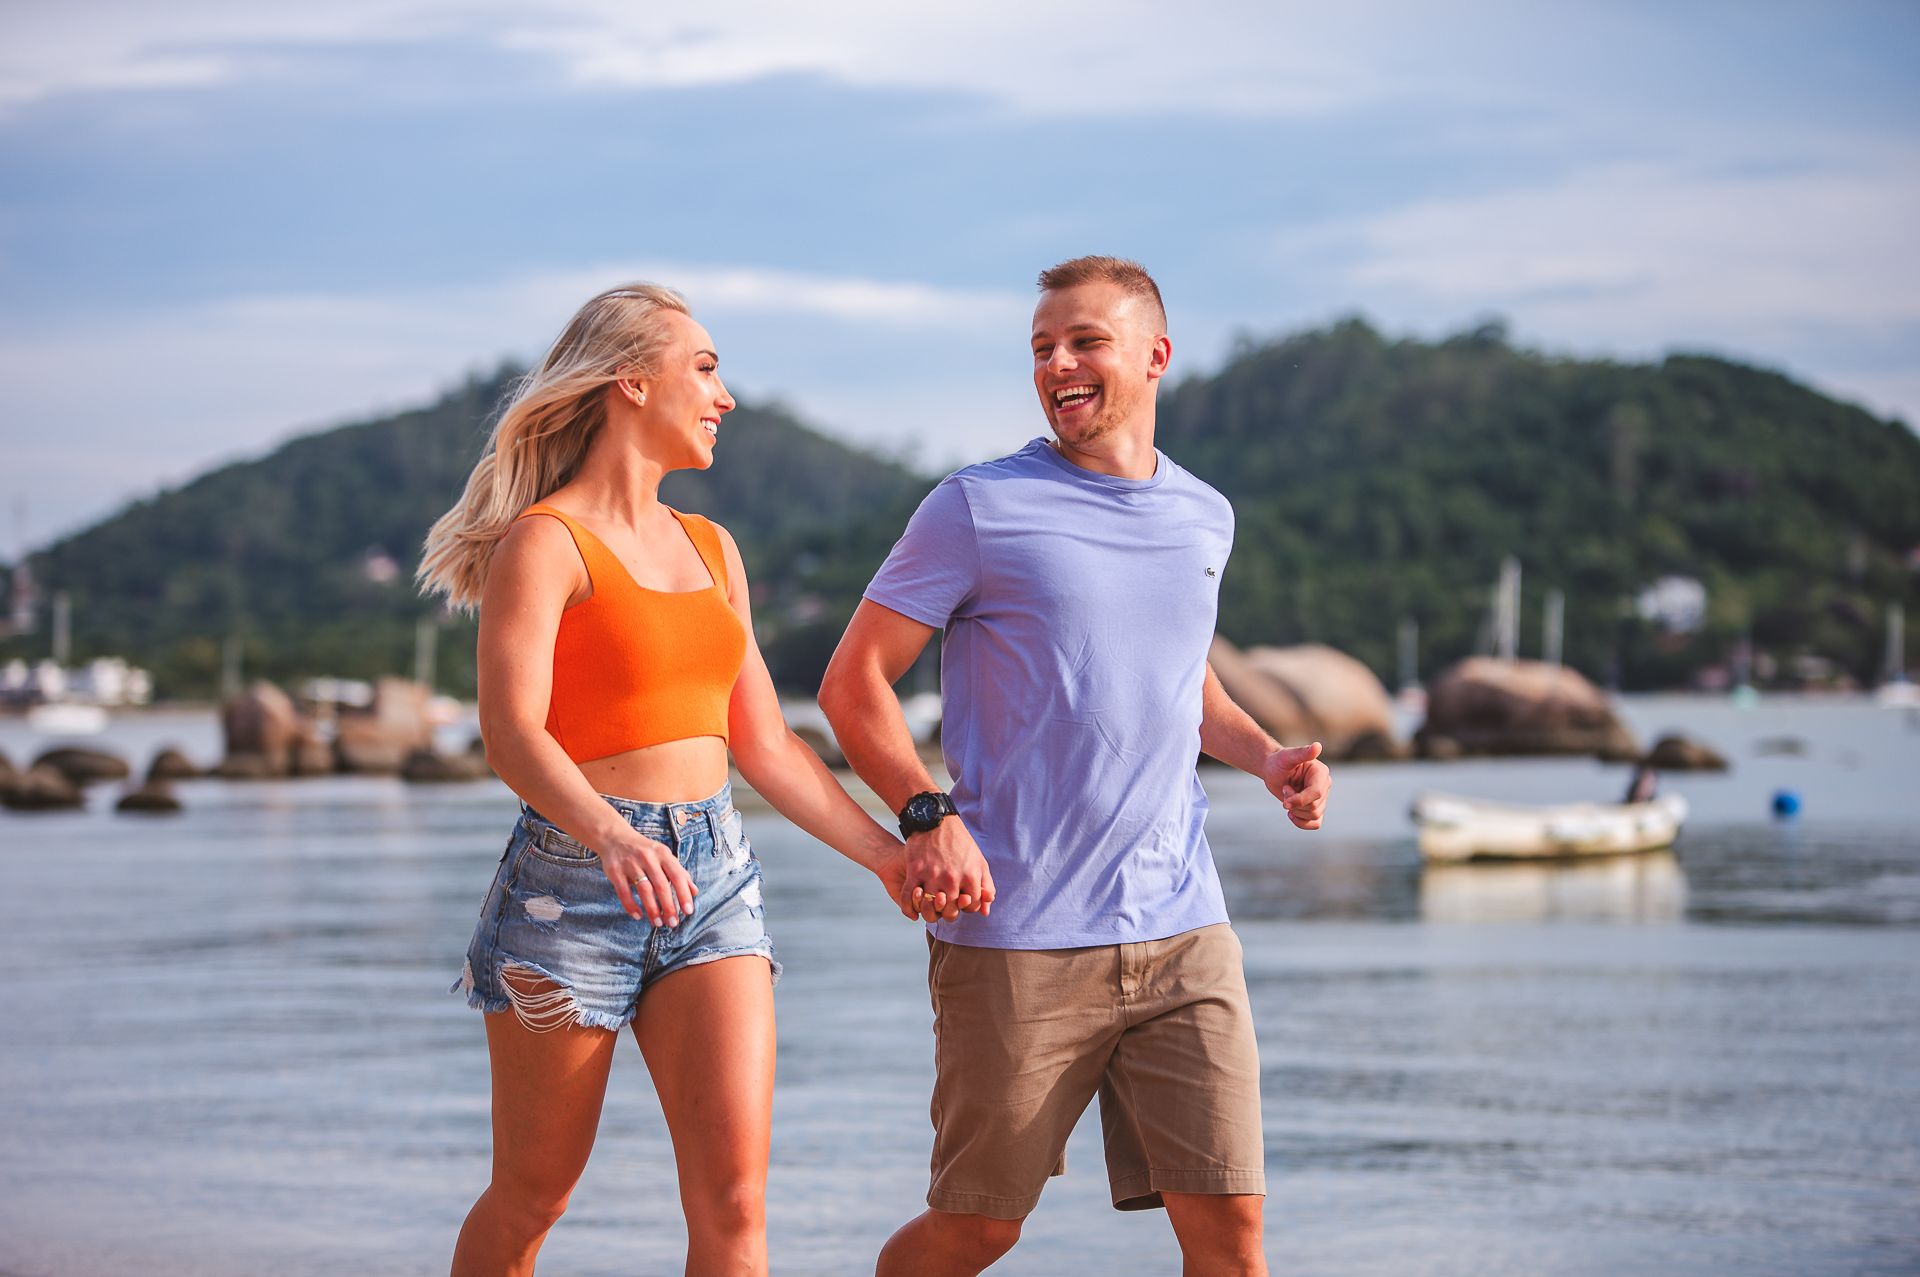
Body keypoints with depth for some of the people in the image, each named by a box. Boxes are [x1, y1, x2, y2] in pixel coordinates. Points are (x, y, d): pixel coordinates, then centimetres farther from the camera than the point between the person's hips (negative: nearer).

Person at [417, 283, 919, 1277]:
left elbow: (764, 744, 20)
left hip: (711, 874, 6)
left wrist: (889, 855, 14)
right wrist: (612, 837, -37)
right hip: (570, 878, -5)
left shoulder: (710, 549, 16)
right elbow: (512, 732, -20)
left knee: (734, 1194, -8)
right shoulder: (542, 542, -6)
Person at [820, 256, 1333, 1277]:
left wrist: (1265, 755, 12)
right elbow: (853, 684, -2)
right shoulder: (978, 510, -2)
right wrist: (929, 816, -18)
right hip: (1014, 936, -4)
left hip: (1181, 930, 4)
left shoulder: (1204, 520, 13)